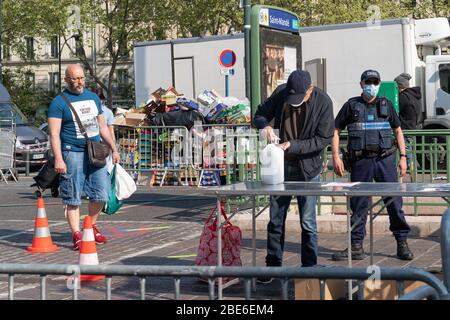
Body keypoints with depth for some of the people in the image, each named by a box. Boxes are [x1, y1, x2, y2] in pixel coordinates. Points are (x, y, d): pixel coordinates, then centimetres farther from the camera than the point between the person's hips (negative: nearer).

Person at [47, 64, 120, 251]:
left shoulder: (93, 97, 15)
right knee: (73, 198, -2)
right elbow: (54, 133, -10)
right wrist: (58, 159, -20)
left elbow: (102, 126, 22)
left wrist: (113, 149, 19)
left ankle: (92, 226, 24)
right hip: (72, 153, -5)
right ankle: (76, 235, 4)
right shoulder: (59, 102, -3)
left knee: (101, 193, 3)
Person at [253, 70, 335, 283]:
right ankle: (273, 266, 21)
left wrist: (292, 145, -22)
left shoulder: (323, 102, -15)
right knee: (275, 220, 10)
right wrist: (264, 125, -16)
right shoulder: (281, 93, -6)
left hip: (307, 168, -3)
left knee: (307, 222, 2)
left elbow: (323, 139, -13)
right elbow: (260, 114, 8)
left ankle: (309, 267, 15)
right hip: (280, 165, 4)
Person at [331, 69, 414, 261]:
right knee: (358, 204, 3)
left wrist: (403, 157, 8)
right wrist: (336, 157, 0)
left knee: (394, 201, -1)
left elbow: (398, 131, 17)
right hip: (360, 161, -1)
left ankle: (402, 243, 9)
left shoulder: (386, 105, 11)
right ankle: (356, 247, 10)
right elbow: (335, 131, 9)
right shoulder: (351, 105, 7)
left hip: (385, 159, 1)